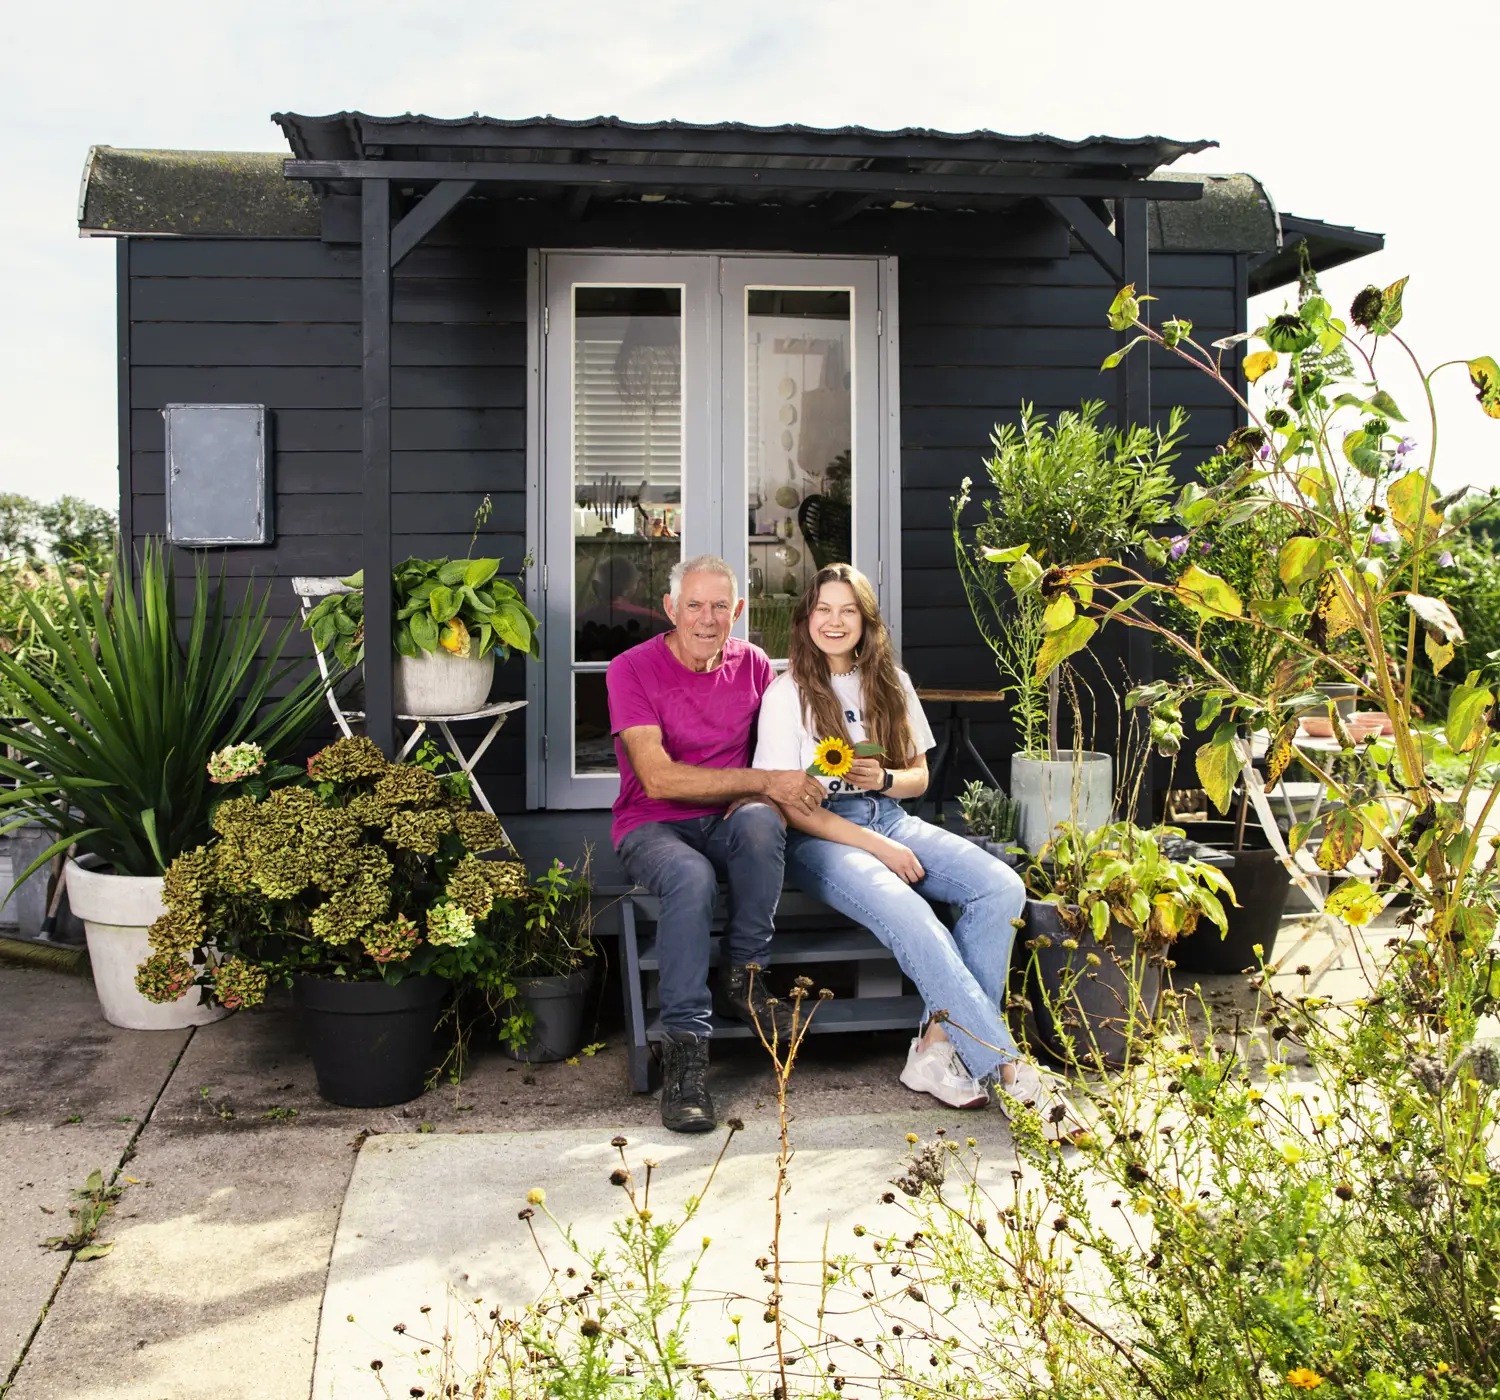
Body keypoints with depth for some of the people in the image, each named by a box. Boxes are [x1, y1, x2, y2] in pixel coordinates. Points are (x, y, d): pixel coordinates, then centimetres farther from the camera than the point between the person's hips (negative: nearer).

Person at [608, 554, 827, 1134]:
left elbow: (780, 755, 10)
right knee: (692, 877, -37)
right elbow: (658, 779, -18)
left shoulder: (753, 665, 4)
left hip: (724, 823, 3)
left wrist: (760, 801, -15)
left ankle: (743, 978, -15)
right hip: (653, 827, -3)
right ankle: (684, 1047, -30)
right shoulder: (633, 670, -8)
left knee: (761, 823, -33)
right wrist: (763, 781, -23)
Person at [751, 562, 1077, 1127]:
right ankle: (1006, 1070, -30)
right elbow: (787, 804, -7)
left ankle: (939, 1043, -22)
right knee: (907, 913, -35)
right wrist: (876, 847, -15)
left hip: (890, 819, 6)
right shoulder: (789, 692, -1)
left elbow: (919, 777, 17)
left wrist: (883, 779, -9)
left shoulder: (890, 684, 14)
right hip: (820, 836, -6)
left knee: (1002, 887, -21)